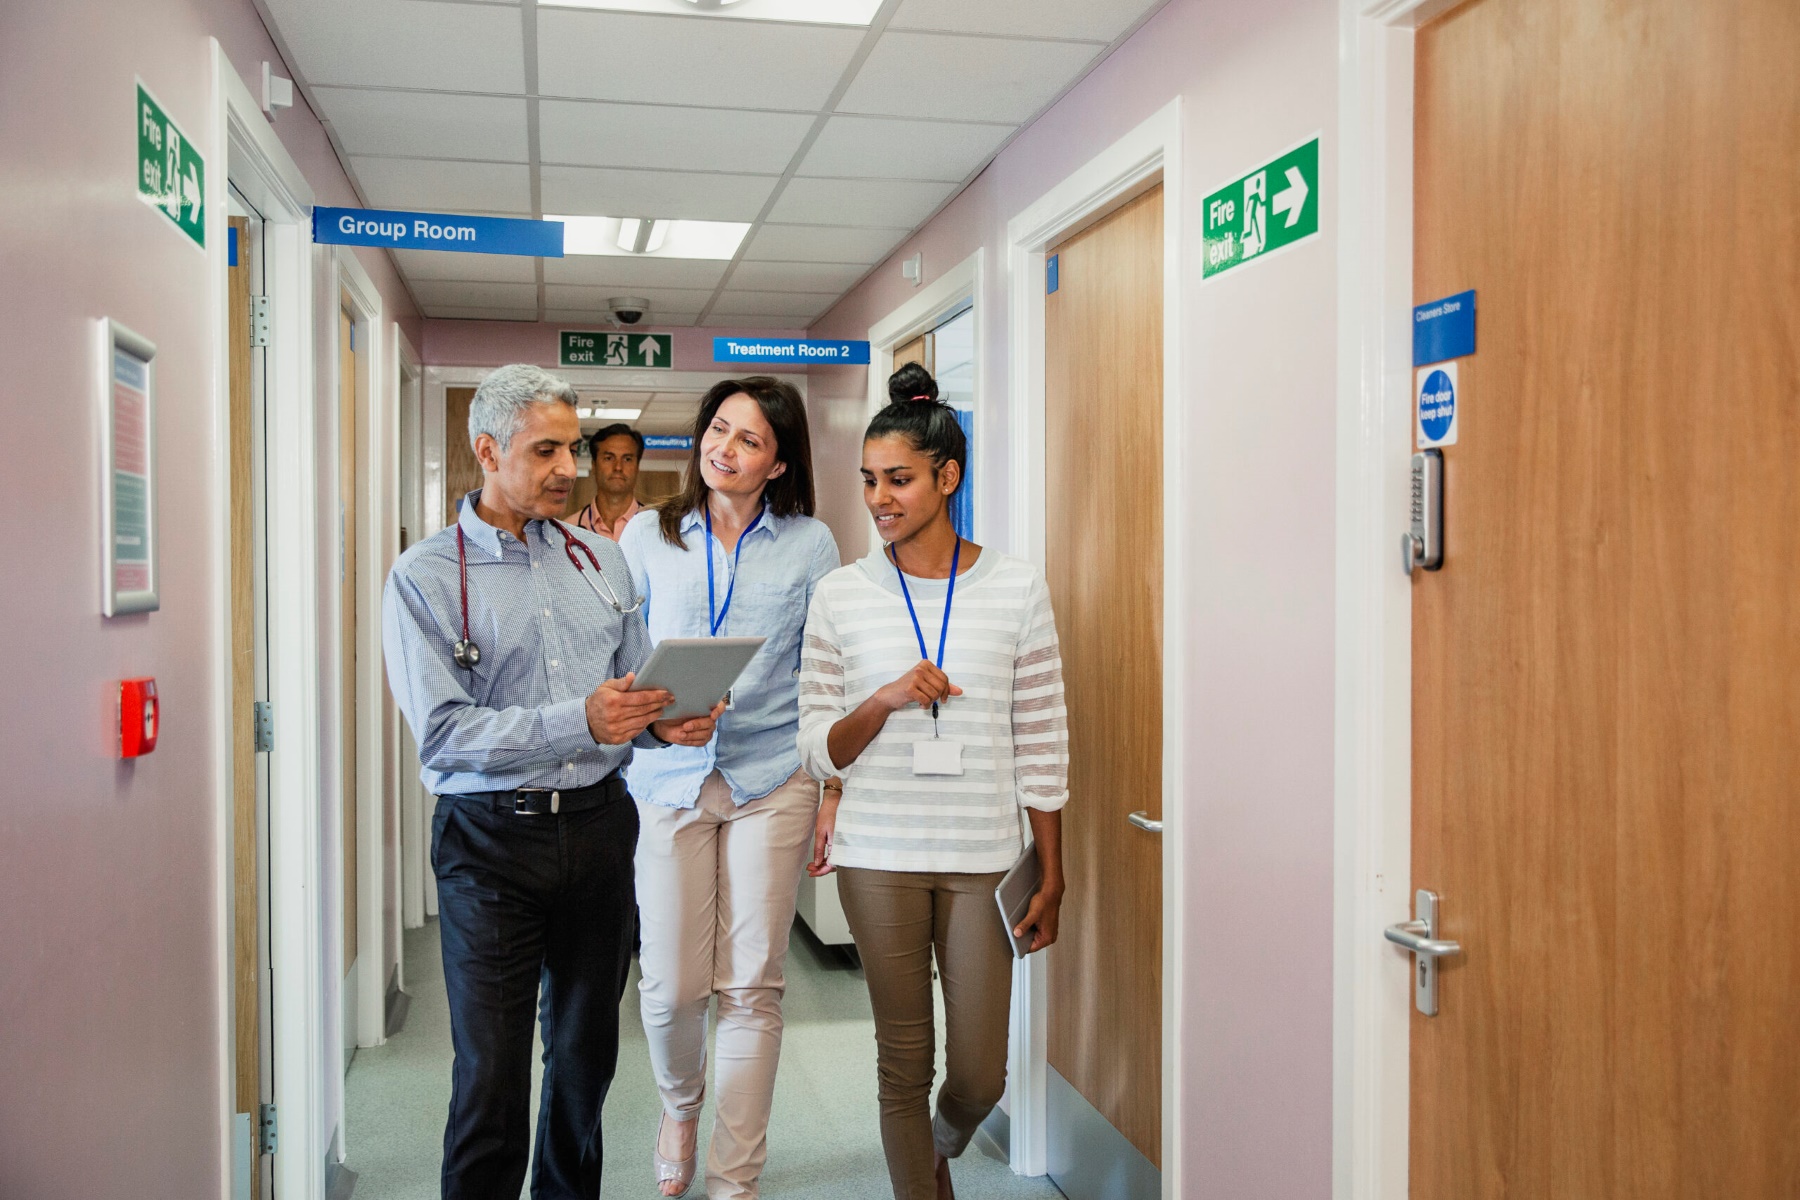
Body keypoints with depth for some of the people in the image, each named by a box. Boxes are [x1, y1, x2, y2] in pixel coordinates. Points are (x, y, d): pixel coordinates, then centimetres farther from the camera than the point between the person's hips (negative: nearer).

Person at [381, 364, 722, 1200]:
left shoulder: (600, 559, 10)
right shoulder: (425, 579, -6)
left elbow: (637, 684, 14)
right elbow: (442, 731, -15)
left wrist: (664, 723, -9)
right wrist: (581, 722, -23)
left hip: (599, 825, 5)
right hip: (492, 839, -4)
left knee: (587, 1050, 16)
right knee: (491, 1076, 1)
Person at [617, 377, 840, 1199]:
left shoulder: (809, 544, 4)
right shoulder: (647, 537, 6)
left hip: (770, 780, 0)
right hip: (666, 779, 1)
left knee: (752, 988, 4)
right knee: (671, 984, 3)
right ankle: (680, 1107, 37)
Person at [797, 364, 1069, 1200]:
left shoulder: (1016, 588, -1)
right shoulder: (840, 595, 1)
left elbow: (1042, 747, 3)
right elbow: (819, 750, 3)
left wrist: (1052, 880, 3)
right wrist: (885, 701, -16)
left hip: (983, 858, 0)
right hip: (878, 858, 0)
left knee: (980, 1075, 7)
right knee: (904, 1063, 8)